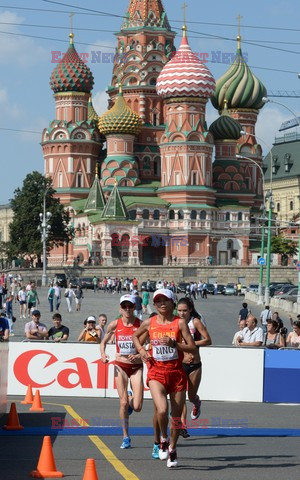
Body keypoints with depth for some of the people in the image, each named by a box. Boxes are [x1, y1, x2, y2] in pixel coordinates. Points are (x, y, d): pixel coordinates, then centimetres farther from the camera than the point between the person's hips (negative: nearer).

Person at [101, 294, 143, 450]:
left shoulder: (140, 325, -7)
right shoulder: (115, 325, -2)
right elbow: (103, 342, 13)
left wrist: (140, 355, -19)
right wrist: (103, 355, -5)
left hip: (136, 366, -1)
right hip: (120, 366, 1)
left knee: (137, 407, -8)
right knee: (123, 403, -7)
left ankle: (130, 398, 31)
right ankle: (126, 437, 9)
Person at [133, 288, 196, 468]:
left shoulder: (180, 323, -3)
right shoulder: (149, 323, 3)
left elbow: (193, 349, -7)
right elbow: (135, 336, 24)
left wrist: (174, 343, -20)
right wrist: (141, 349, 5)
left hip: (177, 372, 0)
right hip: (156, 372, 0)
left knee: (176, 415, 7)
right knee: (162, 410, -22)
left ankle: (172, 449, 30)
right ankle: (163, 439, 7)